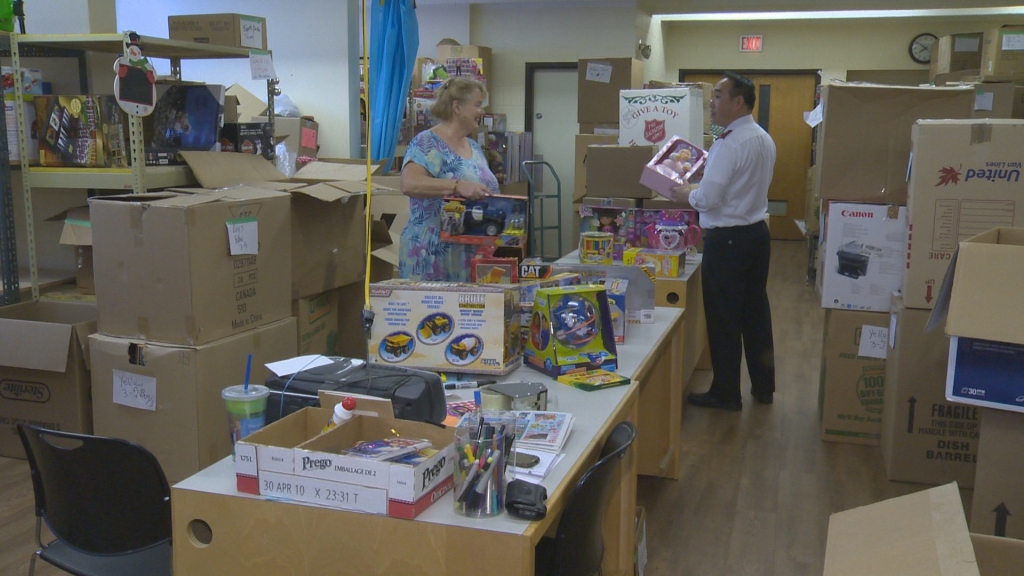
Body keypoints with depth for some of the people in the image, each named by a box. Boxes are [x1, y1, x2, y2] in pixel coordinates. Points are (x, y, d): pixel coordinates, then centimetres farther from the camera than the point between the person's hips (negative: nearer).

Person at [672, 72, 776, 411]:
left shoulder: (729, 143, -20)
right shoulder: (764, 139, 10)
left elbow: (709, 198, -22)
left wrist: (687, 195, -3)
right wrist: (709, 165, 19)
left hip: (727, 239, -9)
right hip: (757, 231, 9)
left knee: (723, 318, 1)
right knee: (756, 312, 16)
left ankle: (726, 393, 10)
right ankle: (763, 386, 26)